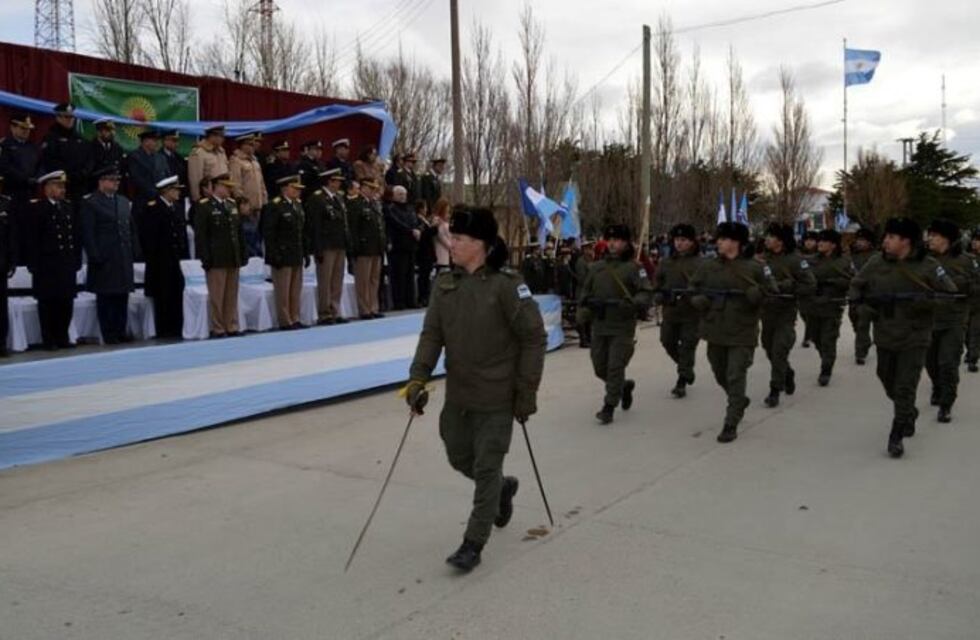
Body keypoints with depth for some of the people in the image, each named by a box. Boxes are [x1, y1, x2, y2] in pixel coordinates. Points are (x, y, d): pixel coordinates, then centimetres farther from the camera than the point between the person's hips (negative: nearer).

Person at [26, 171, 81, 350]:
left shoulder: (69, 207, 13)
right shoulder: (36, 208, -3)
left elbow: (77, 236, 12)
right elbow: (32, 239, -7)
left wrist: (76, 260, 6)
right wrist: (34, 265, -11)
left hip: (67, 266, 5)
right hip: (47, 266, -5)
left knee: (66, 302, 7)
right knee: (48, 303, 2)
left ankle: (62, 337, 18)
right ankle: (49, 340, 9)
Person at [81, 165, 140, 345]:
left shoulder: (124, 202, 15)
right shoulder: (90, 203, -4)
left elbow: (132, 229, 17)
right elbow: (88, 233, -9)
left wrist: (135, 251, 9)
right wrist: (95, 256, -14)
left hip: (124, 259, 6)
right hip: (104, 260, -6)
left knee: (122, 296, 8)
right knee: (106, 298, 0)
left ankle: (121, 332, 15)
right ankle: (109, 335, 5)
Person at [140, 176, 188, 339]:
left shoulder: (177, 208, 13)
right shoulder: (154, 209, -9)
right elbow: (148, 236, -13)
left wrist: (183, 254, 10)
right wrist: (152, 257, -13)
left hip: (176, 260, 7)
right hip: (161, 262, -7)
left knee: (177, 295, 9)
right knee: (162, 298, -1)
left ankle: (176, 330, 16)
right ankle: (163, 332, 6)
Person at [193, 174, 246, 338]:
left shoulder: (232, 204, 15)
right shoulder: (204, 206, -4)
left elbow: (240, 231, 17)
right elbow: (200, 235, -8)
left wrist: (243, 254, 11)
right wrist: (205, 258, -13)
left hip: (234, 258, 6)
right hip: (216, 260, -6)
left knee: (232, 295, 9)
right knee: (216, 296, -1)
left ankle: (232, 327, 15)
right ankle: (218, 329, 5)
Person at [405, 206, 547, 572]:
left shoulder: (506, 286, -16)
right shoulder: (445, 284, 1)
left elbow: (535, 338, -12)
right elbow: (432, 334, 0)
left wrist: (526, 393, -12)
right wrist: (418, 377, -13)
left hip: (497, 397, -6)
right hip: (457, 394, 6)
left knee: (486, 467, 1)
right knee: (460, 459, 19)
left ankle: (473, 544, 16)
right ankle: (503, 488, 48)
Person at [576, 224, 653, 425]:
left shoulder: (633, 268, -4)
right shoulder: (597, 267, 10)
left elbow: (647, 293, -11)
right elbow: (585, 293, 16)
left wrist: (634, 303, -30)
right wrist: (583, 312, 2)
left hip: (622, 327, -5)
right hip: (599, 326, 5)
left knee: (615, 367, -6)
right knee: (600, 368, 12)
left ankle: (609, 407, 6)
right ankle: (625, 386, 38)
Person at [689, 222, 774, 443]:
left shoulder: (753, 268, -4)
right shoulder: (707, 266, 4)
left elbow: (771, 292, 1)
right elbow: (691, 291, 11)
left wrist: (757, 293, -19)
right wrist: (699, 300, -10)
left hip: (742, 333, -4)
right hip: (715, 331, 4)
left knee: (735, 378, -7)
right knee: (721, 376, 18)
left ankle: (731, 425, 1)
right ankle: (740, 401, 46)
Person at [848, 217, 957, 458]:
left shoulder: (928, 266, -13)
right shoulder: (876, 262, -3)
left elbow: (952, 294, -12)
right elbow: (855, 287, 8)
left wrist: (923, 299, -27)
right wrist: (864, 303, -11)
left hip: (914, 338, -4)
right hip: (884, 336, 4)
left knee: (905, 388, -7)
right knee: (889, 383, 19)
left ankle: (896, 436, 4)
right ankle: (909, 415, 47)